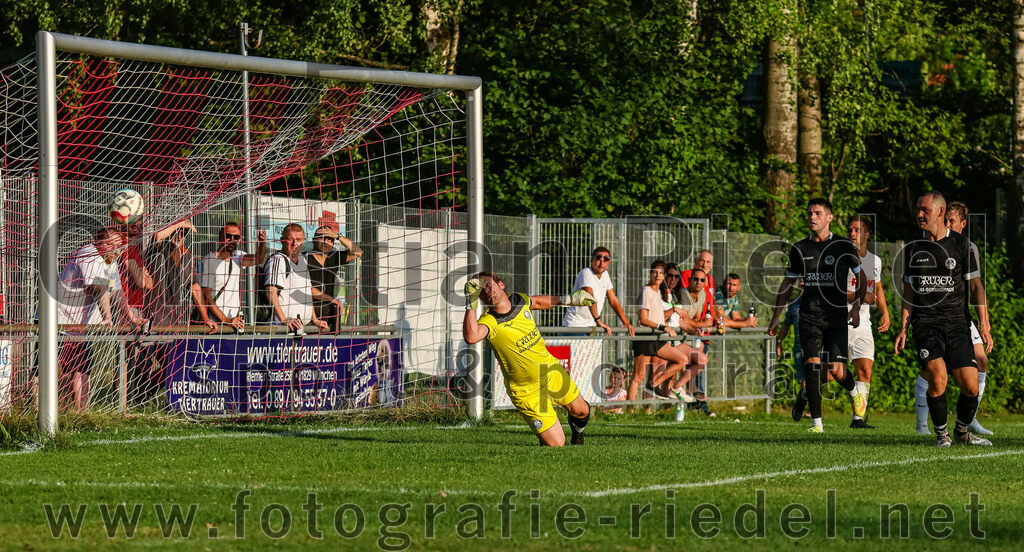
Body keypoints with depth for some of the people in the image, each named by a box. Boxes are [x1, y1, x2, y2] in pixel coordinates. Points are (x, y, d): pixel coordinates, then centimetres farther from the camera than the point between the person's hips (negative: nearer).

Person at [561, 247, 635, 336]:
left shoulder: (605, 275, 10)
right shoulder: (586, 273, -16)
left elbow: (613, 301, 17)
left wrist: (626, 322, 9)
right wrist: (599, 321, -39)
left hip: (590, 326, 8)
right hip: (575, 325, -8)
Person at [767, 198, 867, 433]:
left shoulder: (843, 246, 1)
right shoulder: (800, 249, 7)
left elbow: (861, 279, 9)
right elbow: (787, 284, 16)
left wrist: (856, 307, -3)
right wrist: (776, 317, 13)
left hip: (836, 317, -2)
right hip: (809, 317, 2)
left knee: (835, 369, -9)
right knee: (812, 365, -11)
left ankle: (854, 393, 27)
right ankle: (816, 423, -7)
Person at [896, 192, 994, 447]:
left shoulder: (961, 244, 2)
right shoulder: (912, 249, 9)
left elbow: (976, 285, 3)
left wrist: (984, 324, -5)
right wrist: (903, 328, 9)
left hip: (957, 324, -1)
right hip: (925, 324, 1)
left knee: (970, 386, -6)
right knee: (937, 378, -20)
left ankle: (962, 431, 21)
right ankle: (941, 433, 0)